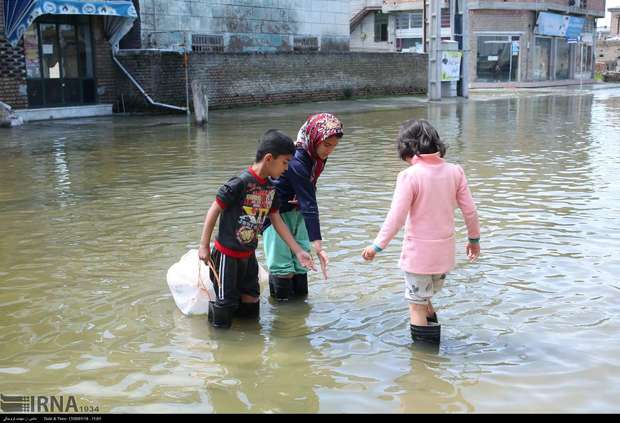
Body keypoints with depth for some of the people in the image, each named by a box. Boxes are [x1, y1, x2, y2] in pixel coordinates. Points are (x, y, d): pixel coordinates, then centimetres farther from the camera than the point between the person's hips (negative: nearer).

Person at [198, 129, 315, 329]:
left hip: (248, 254, 8)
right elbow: (214, 211, -16)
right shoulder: (240, 183, -23)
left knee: (251, 302, 12)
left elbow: (277, 221, 9)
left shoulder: (270, 187, 2)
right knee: (226, 303, 3)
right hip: (227, 254, -7)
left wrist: (298, 251, 8)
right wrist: (204, 246, -12)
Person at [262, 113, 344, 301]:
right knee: (282, 268, -6)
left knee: (301, 262, 8)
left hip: (295, 209, 8)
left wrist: (301, 199, -18)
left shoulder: (318, 156, -7)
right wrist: (318, 247, -34)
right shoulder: (297, 162, -32)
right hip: (276, 212, -8)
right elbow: (309, 206, -34)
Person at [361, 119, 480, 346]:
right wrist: (474, 239, 19)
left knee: (417, 305, 7)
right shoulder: (455, 171, -2)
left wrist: (377, 246, -6)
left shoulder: (409, 175, -16)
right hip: (445, 250, 5)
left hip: (418, 252, -5)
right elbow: (469, 210, 3)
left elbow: (396, 217, -16)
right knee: (425, 299, 23)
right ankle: (432, 344, 27)